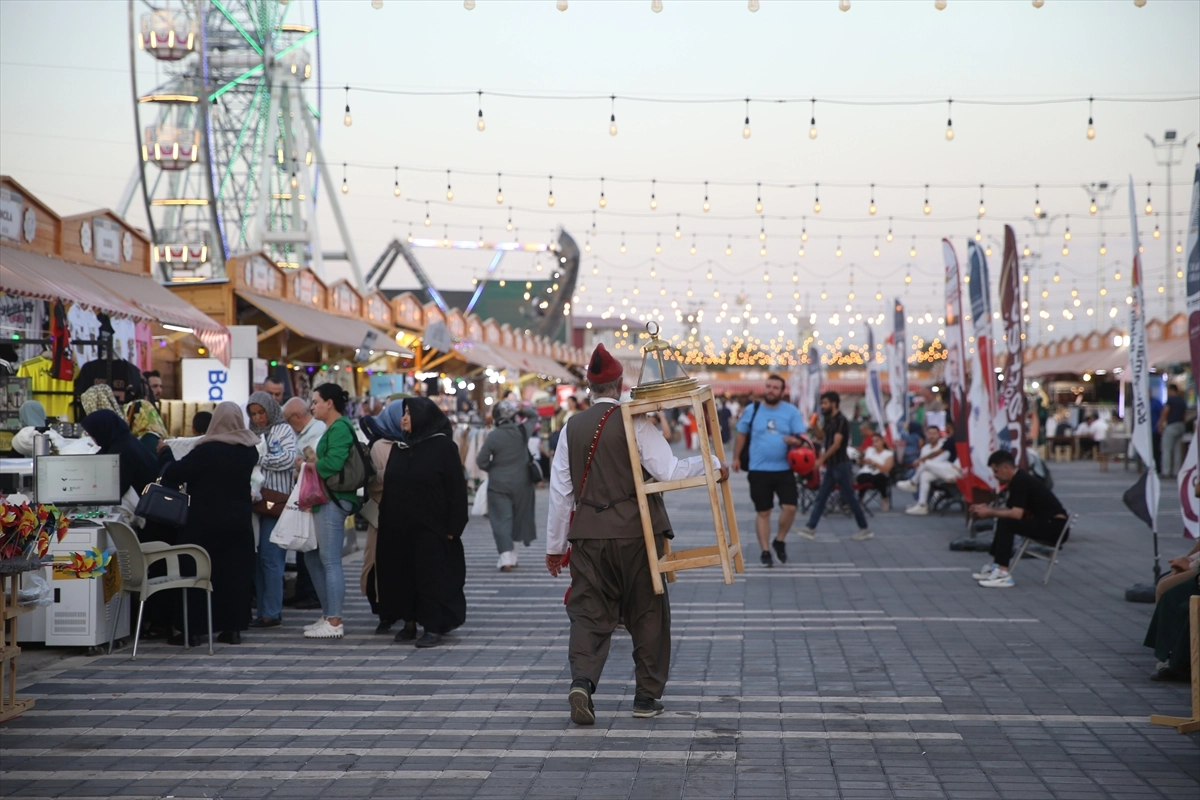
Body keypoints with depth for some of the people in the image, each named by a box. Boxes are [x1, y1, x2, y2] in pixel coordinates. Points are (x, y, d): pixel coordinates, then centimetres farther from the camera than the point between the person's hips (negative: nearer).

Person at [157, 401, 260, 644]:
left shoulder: (207, 450, -19)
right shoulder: (250, 450, -1)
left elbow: (174, 473, -15)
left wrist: (164, 451, 3)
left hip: (205, 522, -5)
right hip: (239, 521, 5)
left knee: (196, 573, 5)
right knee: (235, 573, 10)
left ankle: (193, 627, 7)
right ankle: (233, 628, 12)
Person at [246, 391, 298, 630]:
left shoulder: (283, 431, 2)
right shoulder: (253, 434, 20)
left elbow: (288, 459, -11)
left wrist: (258, 459, -5)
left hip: (276, 501, -6)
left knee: (270, 558, -7)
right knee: (257, 558, 5)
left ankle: (271, 614, -3)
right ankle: (265, 610, 11)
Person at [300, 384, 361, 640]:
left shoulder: (339, 428, -12)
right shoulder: (333, 428, 20)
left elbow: (334, 462, -25)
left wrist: (314, 464, -8)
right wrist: (314, 462, 3)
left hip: (333, 501, -11)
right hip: (324, 500, 11)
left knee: (330, 561, -8)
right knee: (313, 558, 16)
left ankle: (334, 623, -4)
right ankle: (328, 615, 22)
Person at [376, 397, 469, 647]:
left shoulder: (444, 447, -7)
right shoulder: (399, 447, 12)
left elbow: (456, 489, -10)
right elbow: (388, 486, 15)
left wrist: (453, 527, -15)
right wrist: (386, 521, 9)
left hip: (430, 528, -6)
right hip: (398, 528, 6)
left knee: (431, 577, -3)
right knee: (401, 575, 9)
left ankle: (434, 627, 4)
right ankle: (409, 622, 19)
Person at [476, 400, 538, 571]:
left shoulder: (493, 436, -15)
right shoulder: (522, 431, -6)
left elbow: (481, 462, -10)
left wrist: (493, 468, 7)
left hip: (498, 485, -3)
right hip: (521, 484, 4)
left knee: (501, 520, -2)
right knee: (517, 519, 16)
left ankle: (506, 558, -15)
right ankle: (512, 556, 24)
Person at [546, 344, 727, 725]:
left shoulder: (572, 428, 5)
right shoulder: (635, 422, -6)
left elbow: (560, 491, 7)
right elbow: (668, 471, -14)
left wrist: (554, 545, 14)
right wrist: (712, 463, 0)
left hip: (588, 536, 3)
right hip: (635, 532, -2)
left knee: (589, 612, 5)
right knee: (647, 612, 10)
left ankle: (582, 680, -18)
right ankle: (647, 696, 14)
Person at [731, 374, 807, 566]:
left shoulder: (791, 411, 1)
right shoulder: (752, 410, 3)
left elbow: (801, 438, -2)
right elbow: (741, 435, 11)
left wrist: (794, 441, -24)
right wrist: (736, 458, 8)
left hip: (784, 469, 0)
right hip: (759, 470, 0)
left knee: (790, 507, -11)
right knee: (762, 512, 4)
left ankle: (780, 541, 15)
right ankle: (765, 551, 15)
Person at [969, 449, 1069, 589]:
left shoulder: (1020, 481, -17)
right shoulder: (1018, 479, 13)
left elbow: (1016, 514, -26)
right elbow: (1009, 510, 21)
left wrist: (989, 513, -15)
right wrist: (988, 508, 8)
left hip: (1055, 526, -11)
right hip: (1048, 524, 11)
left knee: (1006, 523, -23)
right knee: (1005, 520, 17)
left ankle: (1003, 575, -26)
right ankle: (996, 566, 14)